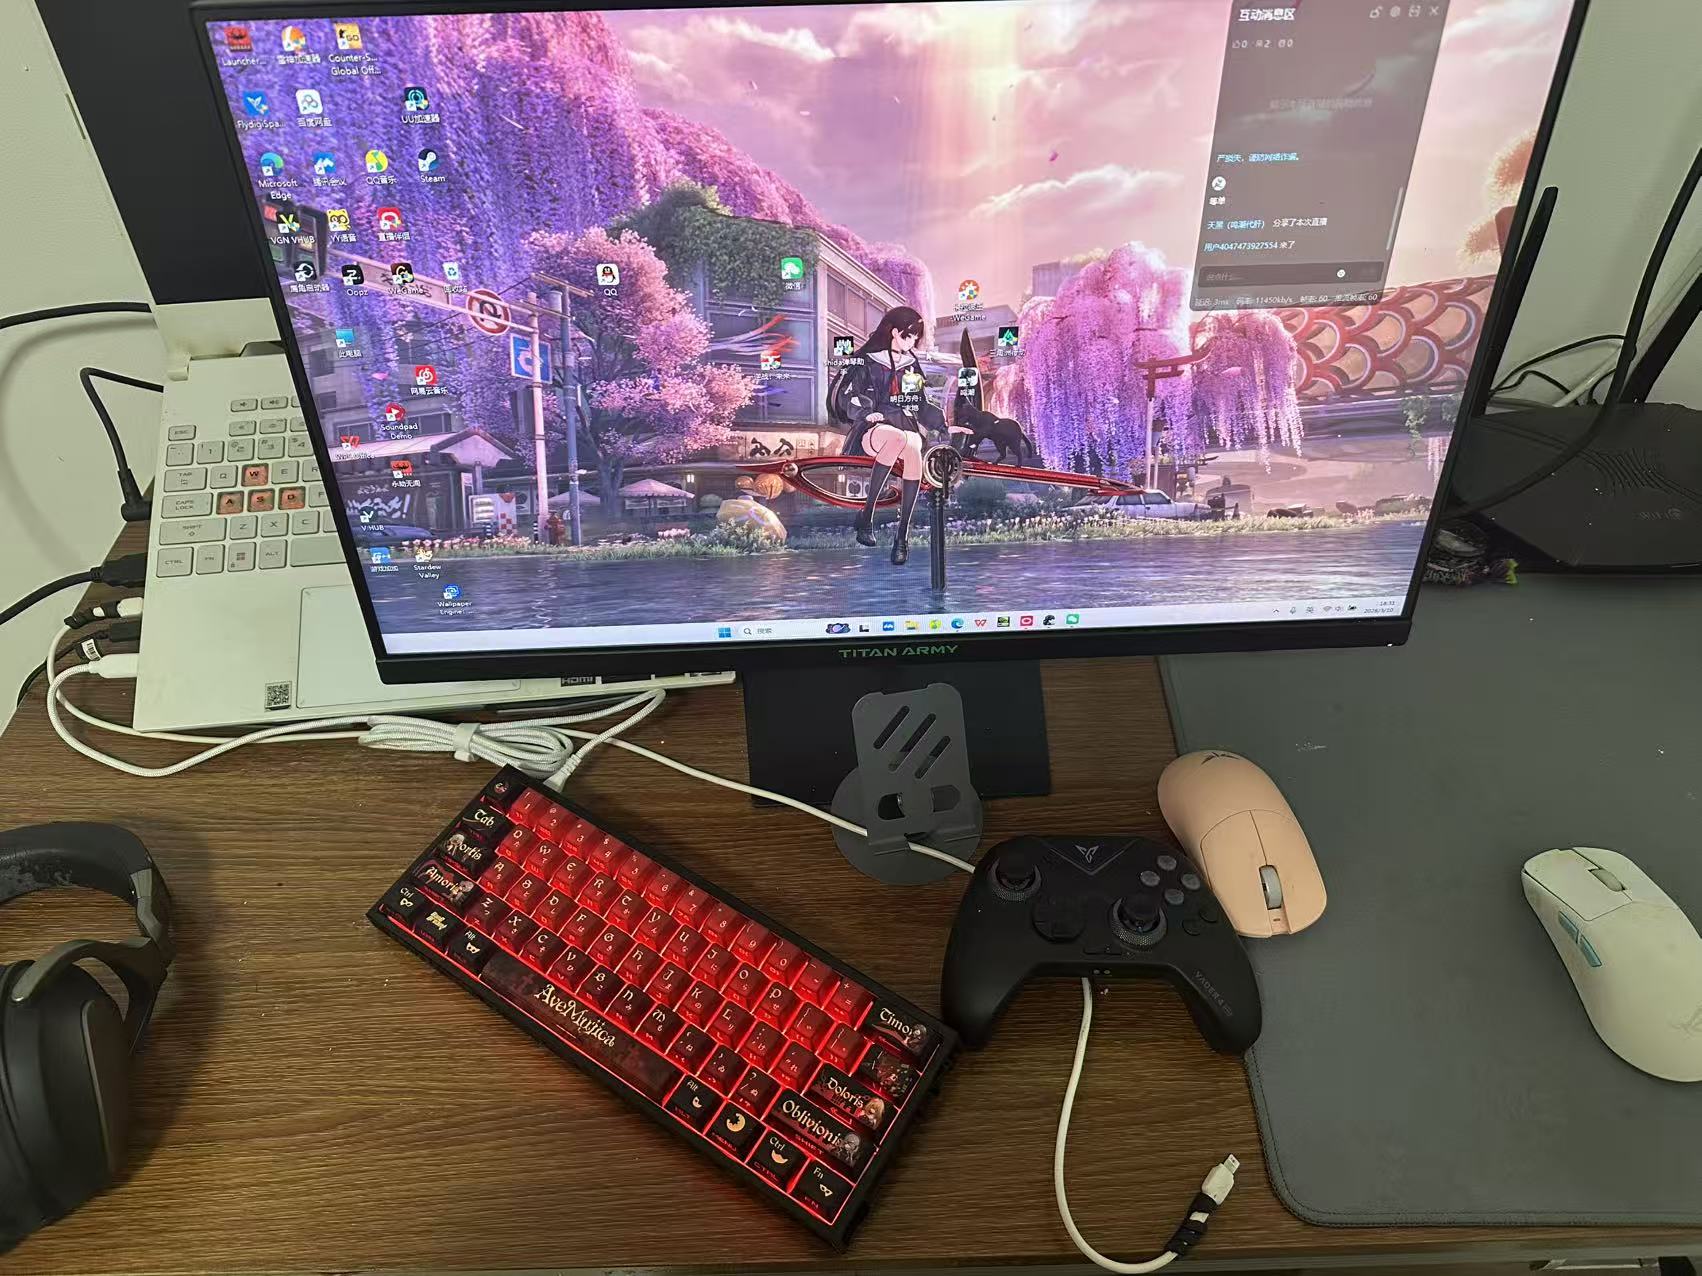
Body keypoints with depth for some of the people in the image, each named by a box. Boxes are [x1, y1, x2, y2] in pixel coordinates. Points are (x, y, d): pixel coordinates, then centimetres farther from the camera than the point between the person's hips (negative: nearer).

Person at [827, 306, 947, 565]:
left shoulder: (912, 363, 20)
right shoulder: (865, 361, 5)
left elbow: (921, 406, 27)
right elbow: (843, 396, -6)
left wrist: (946, 426, 16)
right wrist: (866, 411, -23)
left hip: (909, 427, 4)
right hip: (872, 429, -4)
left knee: (912, 450, -36)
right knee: (896, 437, -42)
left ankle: (903, 536, -36)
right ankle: (866, 515, -38)